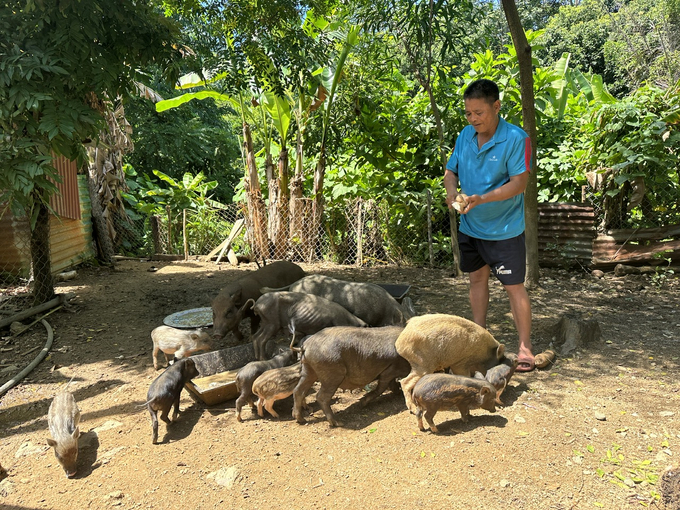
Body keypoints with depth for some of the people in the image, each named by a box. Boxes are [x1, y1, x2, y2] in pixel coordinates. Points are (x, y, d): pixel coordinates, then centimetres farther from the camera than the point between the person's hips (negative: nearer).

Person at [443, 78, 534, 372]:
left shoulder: (516, 138, -16)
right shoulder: (465, 135, 2)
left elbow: (519, 183, -20)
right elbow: (451, 170, 9)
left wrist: (482, 199, -31)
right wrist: (452, 190, -13)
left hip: (504, 228, -6)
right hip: (469, 226, 6)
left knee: (514, 287, -1)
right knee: (477, 278, 17)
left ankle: (525, 348, 12)